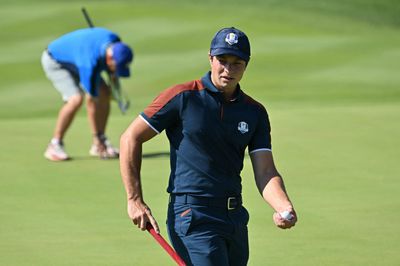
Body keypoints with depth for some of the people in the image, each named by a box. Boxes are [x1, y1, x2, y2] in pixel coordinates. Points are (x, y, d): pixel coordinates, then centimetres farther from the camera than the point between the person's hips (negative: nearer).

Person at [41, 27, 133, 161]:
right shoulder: (90, 63, -41)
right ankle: (55, 145, -15)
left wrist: (111, 73, -4)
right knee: (76, 99, -28)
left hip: (73, 58, 8)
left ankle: (99, 145, 6)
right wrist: (96, 137, -29)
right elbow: (91, 103, -34)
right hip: (55, 62, -8)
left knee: (105, 93, -2)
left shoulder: (115, 41, -22)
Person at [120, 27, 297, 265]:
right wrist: (135, 200, -6)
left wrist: (284, 208, -19)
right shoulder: (183, 97, -5)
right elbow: (131, 138, -1)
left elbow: (266, 172, 2)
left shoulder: (254, 112, 8)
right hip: (192, 217, -6)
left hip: (235, 218, 6)